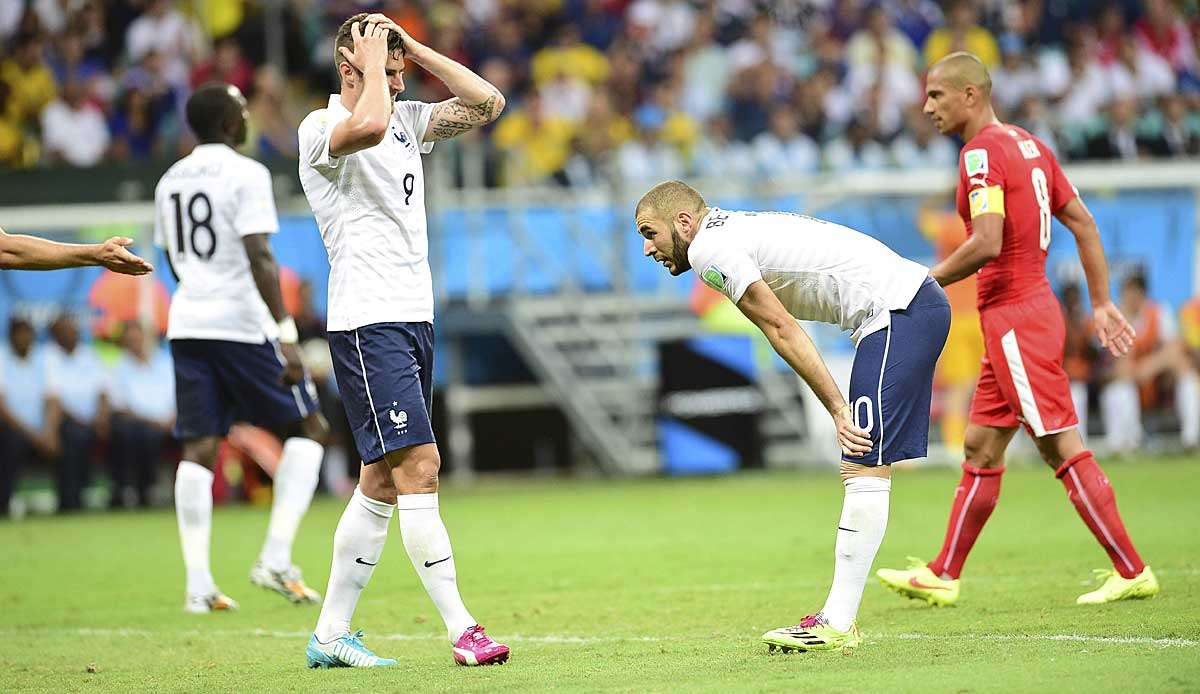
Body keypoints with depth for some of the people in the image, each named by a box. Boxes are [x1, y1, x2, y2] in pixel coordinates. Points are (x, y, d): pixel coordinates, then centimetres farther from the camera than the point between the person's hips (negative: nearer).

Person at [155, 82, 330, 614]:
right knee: (306, 429, 7)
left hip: (187, 324, 6)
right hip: (242, 325, -6)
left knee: (199, 450, 5)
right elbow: (259, 258, -18)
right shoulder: (245, 174, -10)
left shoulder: (170, 181, 13)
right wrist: (286, 335, -20)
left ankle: (198, 585, -2)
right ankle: (275, 559, -4)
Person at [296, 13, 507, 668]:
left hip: (415, 318, 8)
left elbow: (486, 103, 11)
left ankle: (330, 634, 13)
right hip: (367, 323, -8)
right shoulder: (320, 127, -8)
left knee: (382, 482, 8)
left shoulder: (407, 120, 16)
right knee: (419, 467, -14)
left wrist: (413, 48, 7)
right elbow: (367, 125, -30)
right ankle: (462, 630, -16)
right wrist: (372, 65, -13)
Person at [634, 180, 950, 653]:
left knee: (864, 470, -11)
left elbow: (781, 330, -11)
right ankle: (839, 616, 9)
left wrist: (836, 408, -10)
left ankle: (837, 624, -12)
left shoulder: (707, 249, -7)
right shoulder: (735, 229, 22)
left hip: (896, 312, -10)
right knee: (863, 470, 9)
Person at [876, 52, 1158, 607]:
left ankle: (1133, 572, -5)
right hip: (1031, 308, 10)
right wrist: (1101, 304, 19)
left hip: (1015, 320, -10)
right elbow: (1083, 224, 17)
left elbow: (987, 243, -25)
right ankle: (942, 577, 19)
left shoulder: (981, 152, -13)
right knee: (980, 448, 13)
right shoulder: (1030, 146, 15)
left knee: (1062, 448, -7)